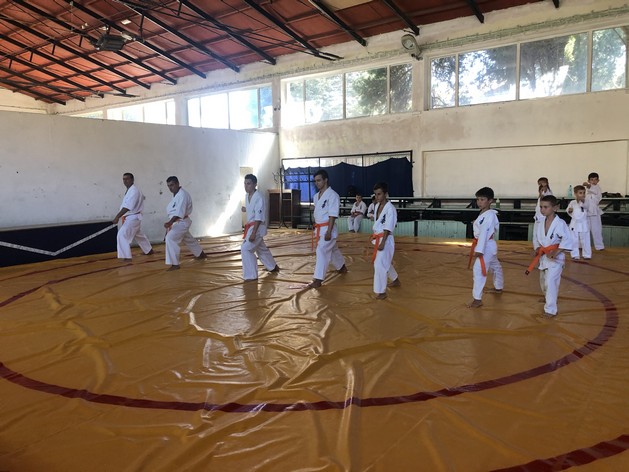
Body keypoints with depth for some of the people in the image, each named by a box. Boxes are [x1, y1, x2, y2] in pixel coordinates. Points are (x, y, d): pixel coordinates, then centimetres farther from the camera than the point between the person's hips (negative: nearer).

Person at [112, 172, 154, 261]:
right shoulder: (129, 190, 12)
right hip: (130, 217, 11)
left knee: (122, 235, -18)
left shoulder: (134, 191, -20)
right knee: (139, 235, 25)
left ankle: (127, 257, -17)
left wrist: (117, 217, -36)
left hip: (133, 218, -11)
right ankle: (149, 250, 43)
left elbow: (127, 207, -31)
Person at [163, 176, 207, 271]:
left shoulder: (182, 195, -22)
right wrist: (170, 223, 10)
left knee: (170, 238, -23)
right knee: (188, 239, 26)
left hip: (182, 222, -11)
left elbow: (180, 212, -33)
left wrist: (170, 222, -43)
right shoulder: (176, 194, 9)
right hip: (177, 222, 11)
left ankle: (175, 264, -19)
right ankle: (201, 254, 48)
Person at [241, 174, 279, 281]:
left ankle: (251, 275, -6)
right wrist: (246, 210, 3)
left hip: (257, 227, -9)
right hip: (250, 226, 9)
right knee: (261, 249, 23)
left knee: (245, 249, -15)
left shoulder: (259, 198, -22)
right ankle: (273, 267, 44)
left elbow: (259, 217, -25)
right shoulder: (247, 196, 4)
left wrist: (253, 233, -28)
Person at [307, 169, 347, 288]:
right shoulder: (316, 196, 10)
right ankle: (342, 267, 43)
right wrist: (315, 229, 18)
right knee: (333, 250, 22)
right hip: (319, 228, 9)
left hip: (327, 229, -8)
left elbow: (333, 215, -19)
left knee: (322, 251, -13)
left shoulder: (332, 195, -15)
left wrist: (328, 232, -23)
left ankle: (318, 279, -10)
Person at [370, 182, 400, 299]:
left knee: (379, 265, -11)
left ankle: (381, 291, 0)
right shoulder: (377, 205, 7)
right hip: (377, 238, 9)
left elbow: (388, 228, -21)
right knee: (384, 262, 23)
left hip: (385, 240, -9)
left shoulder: (390, 208, -19)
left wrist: (382, 243, -24)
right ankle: (396, 280, 44)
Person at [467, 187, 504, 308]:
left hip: (486, 246, -11)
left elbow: (484, 232, -29)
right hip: (487, 246, 11)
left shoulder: (489, 215, -21)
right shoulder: (484, 213, 9)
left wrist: (479, 250, -33)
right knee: (495, 267, 27)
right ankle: (498, 288, 47)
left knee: (479, 270, -14)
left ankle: (477, 299, -10)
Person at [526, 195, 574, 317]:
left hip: (555, 258, -7)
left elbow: (567, 240, -24)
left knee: (550, 282, -14)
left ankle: (551, 309, -6)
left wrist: (556, 252, -26)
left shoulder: (560, 223, -18)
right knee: (543, 282, 21)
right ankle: (547, 297, 50)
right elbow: (535, 237, 13)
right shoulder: (541, 223, 2)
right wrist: (537, 248, -3)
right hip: (543, 257, 7)